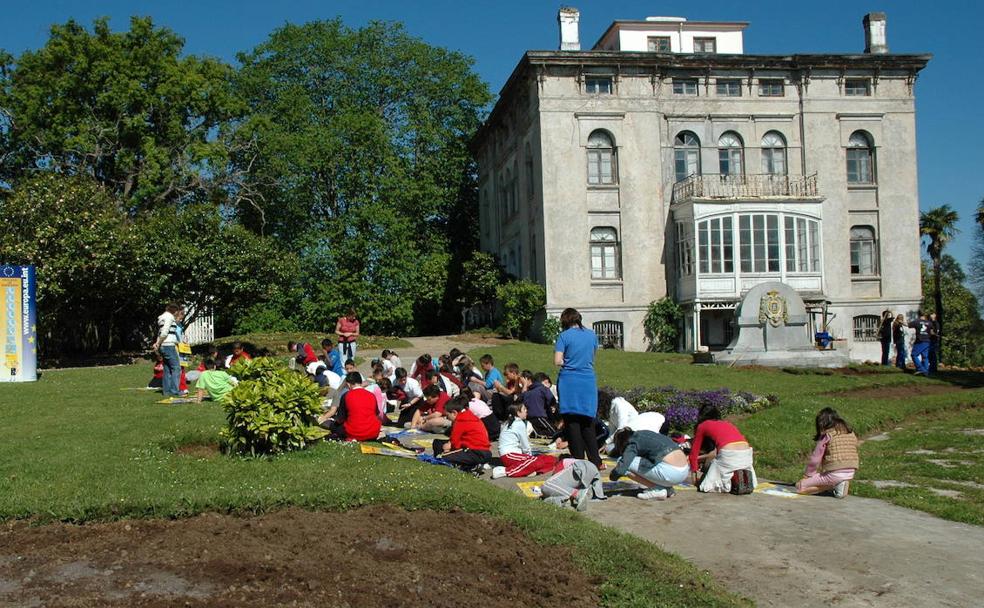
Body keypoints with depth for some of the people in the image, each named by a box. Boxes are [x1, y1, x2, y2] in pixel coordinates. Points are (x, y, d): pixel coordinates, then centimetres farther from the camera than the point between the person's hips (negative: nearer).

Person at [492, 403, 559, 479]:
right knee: (539, 462, -31)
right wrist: (530, 455, 13)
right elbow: (525, 445, -3)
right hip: (510, 455, -9)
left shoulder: (508, 423, 20)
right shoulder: (520, 424, -7)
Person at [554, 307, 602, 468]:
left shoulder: (565, 336, -6)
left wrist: (567, 362, 7)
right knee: (588, 422, 12)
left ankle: (579, 461, 3)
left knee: (572, 423, 3)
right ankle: (595, 461, 11)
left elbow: (557, 361, -11)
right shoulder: (592, 335, 8)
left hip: (569, 381, -4)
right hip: (588, 381, 4)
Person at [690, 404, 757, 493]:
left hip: (728, 454, -5)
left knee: (707, 486, 8)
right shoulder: (727, 423, 34)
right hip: (747, 453, 5)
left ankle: (728, 483, -11)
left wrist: (694, 473, 37)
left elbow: (694, 452, 26)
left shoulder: (702, 426, 20)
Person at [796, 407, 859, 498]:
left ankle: (834, 486, -6)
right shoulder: (851, 434, 13)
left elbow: (815, 459, -3)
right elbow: (855, 457, 17)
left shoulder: (826, 435, -4)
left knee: (800, 486, 2)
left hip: (834, 474, -7)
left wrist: (806, 476, 10)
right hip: (851, 474, 7)